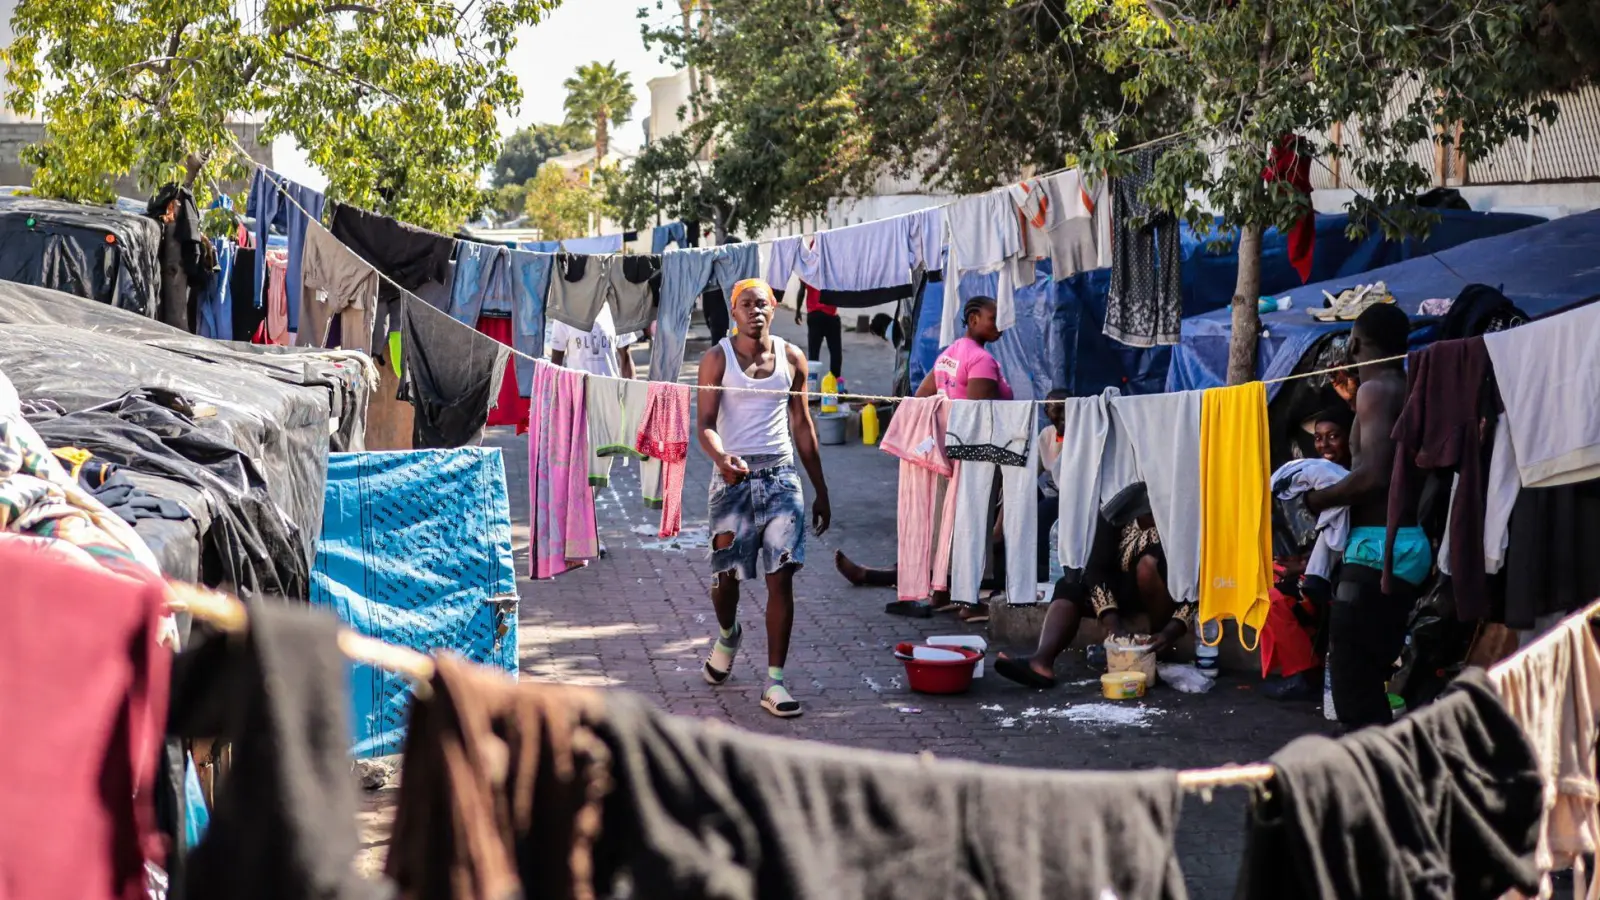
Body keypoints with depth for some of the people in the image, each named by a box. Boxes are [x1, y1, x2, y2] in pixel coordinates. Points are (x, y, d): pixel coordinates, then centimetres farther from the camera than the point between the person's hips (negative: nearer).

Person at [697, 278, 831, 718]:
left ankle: (775, 681, -3)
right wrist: (721, 458, -33)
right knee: (726, 574, 5)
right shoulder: (717, 359, -1)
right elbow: (705, 423, -10)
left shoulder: (791, 357, 8)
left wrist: (821, 491, 14)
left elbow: (802, 426, 14)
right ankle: (728, 634, 40)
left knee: (782, 577, -6)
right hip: (733, 475, -2)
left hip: (781, 475, 2)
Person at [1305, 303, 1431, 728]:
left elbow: (1373, 475, -22)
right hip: (1412, 546, 9)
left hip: (1378, 548, -9)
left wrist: (1315, 500, -9)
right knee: (1369, 676, 16)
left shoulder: (1375, 390, -10)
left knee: (1352, 682, -8)